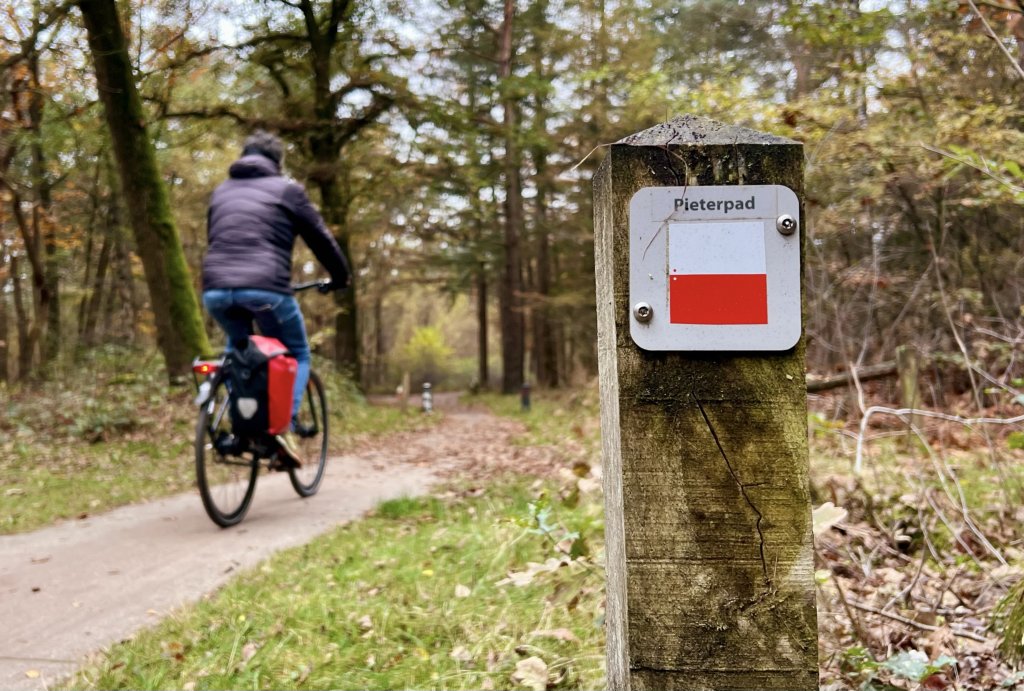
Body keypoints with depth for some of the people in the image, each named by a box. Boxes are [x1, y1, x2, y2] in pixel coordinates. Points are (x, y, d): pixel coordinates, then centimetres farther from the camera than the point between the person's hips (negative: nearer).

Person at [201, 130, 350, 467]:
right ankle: (284, 428, -5)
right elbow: (320, 237, 11)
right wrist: (341, 276, 26)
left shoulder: (221, 191, 23)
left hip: (215, 289, 5)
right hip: (265, 288, -5)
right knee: (298, 355, 15)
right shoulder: (286, 189, 9)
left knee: (237, 348, 32)